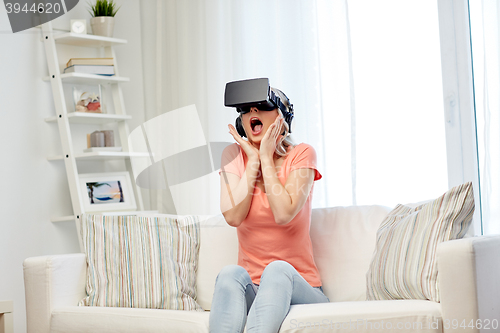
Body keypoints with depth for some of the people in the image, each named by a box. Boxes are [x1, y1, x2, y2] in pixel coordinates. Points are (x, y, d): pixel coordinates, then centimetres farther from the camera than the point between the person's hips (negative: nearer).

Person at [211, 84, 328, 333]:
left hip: (299, 289, -1)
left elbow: (284, 214, -18)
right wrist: (253, 160, -7)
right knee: (230, 273, -33)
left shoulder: (301, 154, -1)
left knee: (278, 268, -35)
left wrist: (266, 157, -9)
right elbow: (233, 216, -11)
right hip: (250, 291, 2)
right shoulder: (234, 155, 5)